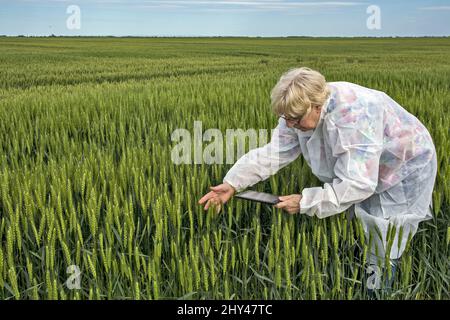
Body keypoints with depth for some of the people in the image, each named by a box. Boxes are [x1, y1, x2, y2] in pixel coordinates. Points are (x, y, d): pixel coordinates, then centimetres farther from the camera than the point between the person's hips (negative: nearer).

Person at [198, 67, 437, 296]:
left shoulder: (354, 116, -41)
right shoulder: (301, 111, -17)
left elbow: (356, 184, -41)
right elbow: (272, 153, -16)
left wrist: (305, 203, -36)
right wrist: (232, 184, -25)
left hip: (402, 170, -6)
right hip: (360, 172, 7)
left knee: (381, 257, -1)